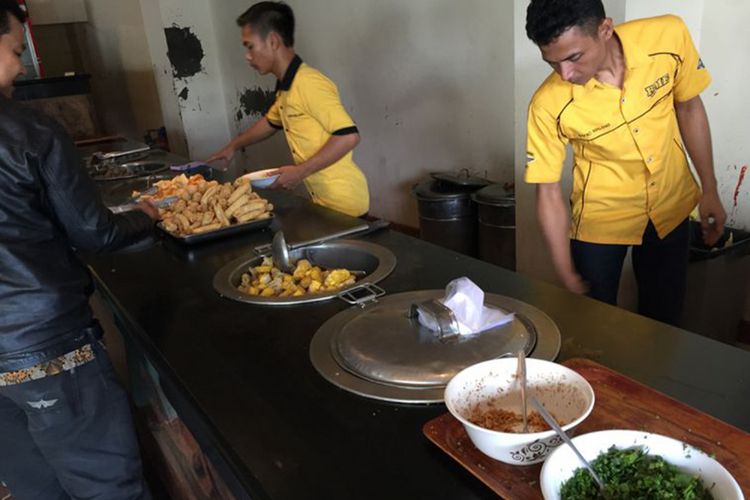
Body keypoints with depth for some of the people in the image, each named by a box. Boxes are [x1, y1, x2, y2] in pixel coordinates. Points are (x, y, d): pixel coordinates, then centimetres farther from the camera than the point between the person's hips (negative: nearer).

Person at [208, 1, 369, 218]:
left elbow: (348, 136, -27)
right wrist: (234, 145, 29)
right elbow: (271, 121, 30)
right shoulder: (285, 88, 9)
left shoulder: (308, 83, -20)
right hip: (325, 200, 8)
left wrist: (300, 172, -23)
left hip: (344, 202, -8)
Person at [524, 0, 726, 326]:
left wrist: (709, 190, 2)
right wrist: (568, 277, -12)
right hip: (601, 221, -2)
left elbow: (689, 108, -2)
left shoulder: (669, 36, -20)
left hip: (671, 207, 3)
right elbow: (548, 193, -17)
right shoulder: (548, 105, -27)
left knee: (663, 321, 18)